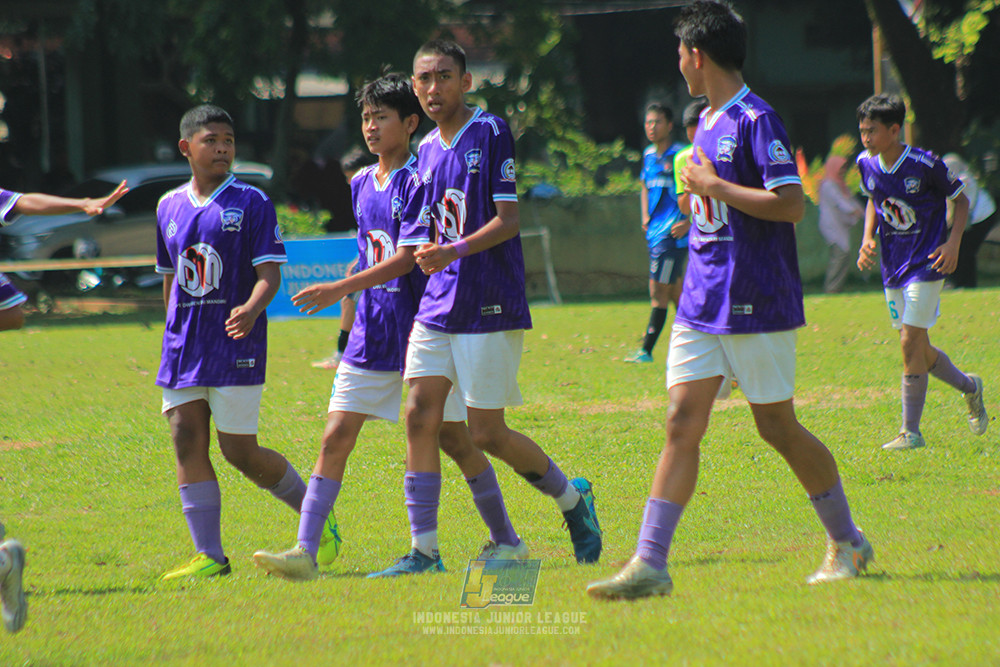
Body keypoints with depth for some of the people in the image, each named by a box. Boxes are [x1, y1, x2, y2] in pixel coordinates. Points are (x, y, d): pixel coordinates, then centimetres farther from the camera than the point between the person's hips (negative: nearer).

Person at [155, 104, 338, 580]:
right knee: (187, 442, -3)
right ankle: (209, 556, 0)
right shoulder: (170, 206, 11)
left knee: (239, 451, -4)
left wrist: (252, 310, -30)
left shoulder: (252, 203, -4)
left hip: (235, 346, -5)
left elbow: (269, 273, -11)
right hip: (183, 346, 5)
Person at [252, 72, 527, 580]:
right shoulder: (361, 185, 12)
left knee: (452, 439, 2)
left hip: (419, 328, -6)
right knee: (335, 438, -3)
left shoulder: (417, 182, -12)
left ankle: (506, 540, 17)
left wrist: (341, 289, -25)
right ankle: (305, 551, -7)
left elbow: (407, 258, -20)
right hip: (371, 333, 6)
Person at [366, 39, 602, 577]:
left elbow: (507, 220, -14)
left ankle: (573, 498, 21)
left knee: (486, 434, -3)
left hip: (489, 309, -6)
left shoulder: (491, 134, -7)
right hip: (437, 308, 6)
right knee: (420, 416, -5)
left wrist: (455, 251, -27)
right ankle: (424, 551, -2)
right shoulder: (426, 152, 13)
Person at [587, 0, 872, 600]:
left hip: (756, 304, -8)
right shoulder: (708, 122, 15)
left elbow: (791, 205, -23)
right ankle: (650, 564, -9)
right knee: (682, 424, -3)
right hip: (701, 303, 8)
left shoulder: (756, 120, -13)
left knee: (778, 428, 2)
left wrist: (712, 186, -18)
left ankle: (847, 544, 21)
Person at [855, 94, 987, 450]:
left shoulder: (925, 165, -17)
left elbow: (960, 199, -3)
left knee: (910, 344, -12)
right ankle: (969, 387, 36)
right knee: (919, 352, 10)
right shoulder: (866, 165, -1)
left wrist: (953, 243, -15)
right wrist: (868, 238, 4)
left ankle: (911, 431, -5)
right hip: (893, 268, 6)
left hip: (926, 264, -6)